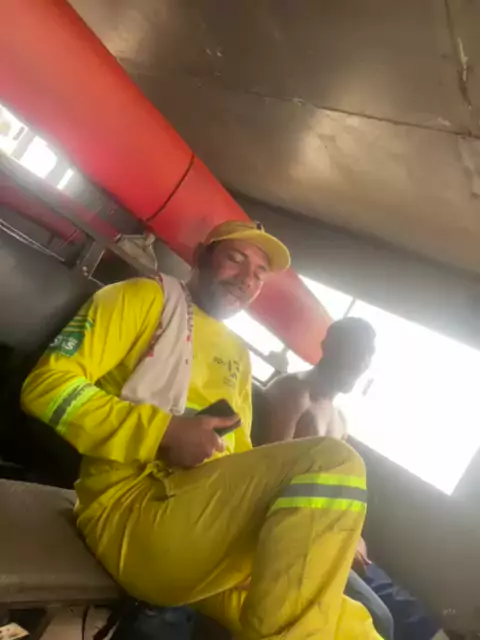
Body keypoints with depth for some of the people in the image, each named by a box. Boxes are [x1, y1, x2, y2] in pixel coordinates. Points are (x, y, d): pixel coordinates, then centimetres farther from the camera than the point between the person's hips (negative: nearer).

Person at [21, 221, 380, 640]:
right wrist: (164, 431, -15)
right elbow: (46, 385, -5)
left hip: (213, 526, 6)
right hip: (132, 507, -6)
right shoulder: (146, 298, 5)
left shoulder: (238, 354, 24)